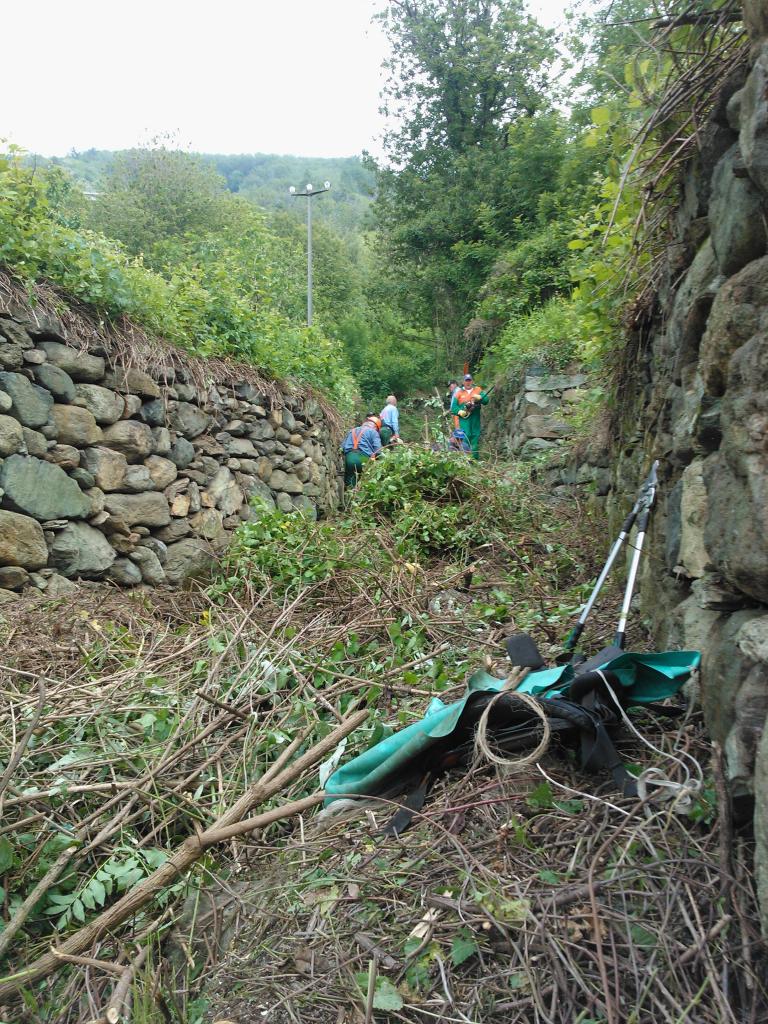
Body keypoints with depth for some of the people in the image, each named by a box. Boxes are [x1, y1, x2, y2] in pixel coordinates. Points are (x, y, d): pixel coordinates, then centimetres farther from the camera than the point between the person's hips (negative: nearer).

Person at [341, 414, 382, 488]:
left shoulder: (352, 431, 26)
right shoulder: (373, 432, 8)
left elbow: (342, 447, 22)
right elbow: (377, 450, -5)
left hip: (349, 458, 5)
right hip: (364, 459, -5)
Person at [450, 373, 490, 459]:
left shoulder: (478, 390, 10)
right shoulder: (459, 392, 6)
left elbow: (486, 400, -2)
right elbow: (453, 406, 2)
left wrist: (478, 397, -20)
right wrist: (460, 412, -15)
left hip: (475, 420, 2)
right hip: (463, 419, -2)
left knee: (476, 436, 7)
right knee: (465, 437, -9)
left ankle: (475, 458, 14)